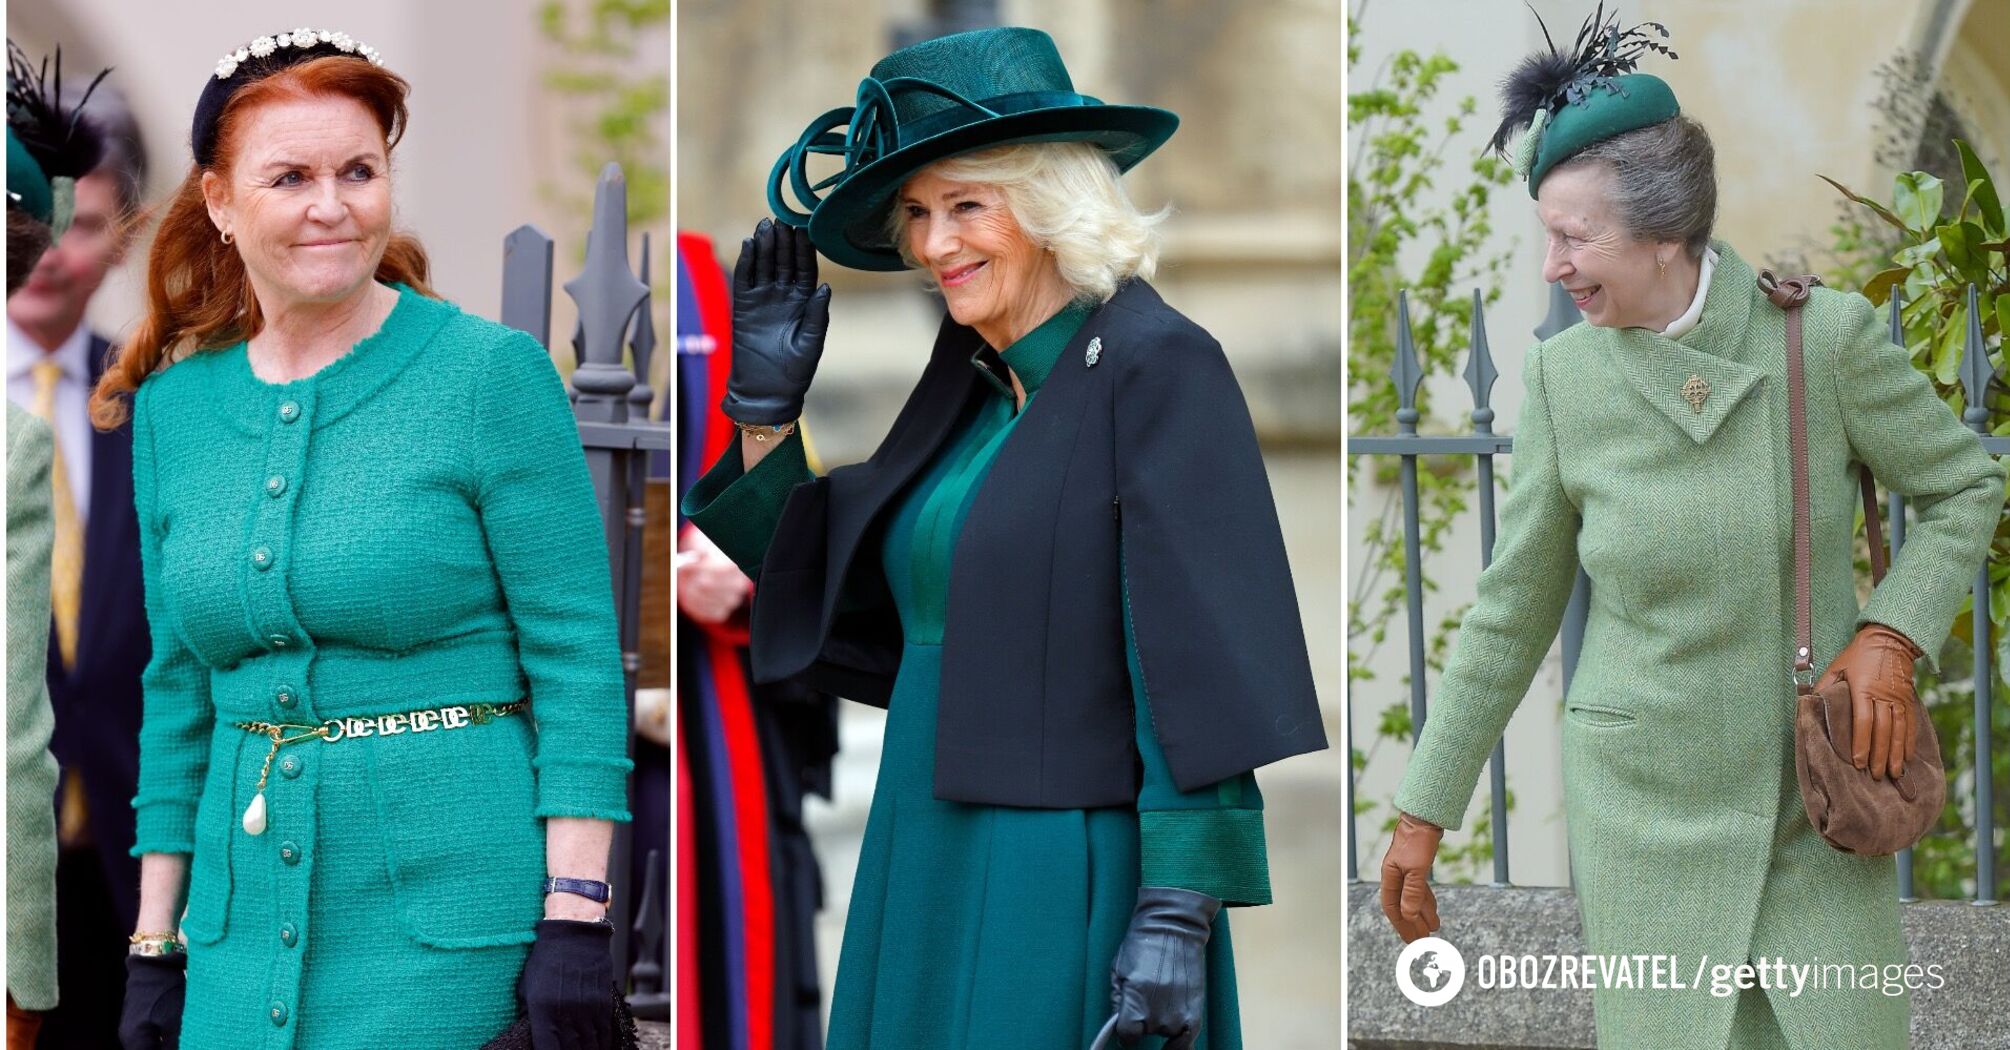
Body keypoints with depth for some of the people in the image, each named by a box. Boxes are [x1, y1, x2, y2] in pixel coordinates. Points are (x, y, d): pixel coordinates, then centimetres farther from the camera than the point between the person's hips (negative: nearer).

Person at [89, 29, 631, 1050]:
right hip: (249, 920, 5)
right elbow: (179, 694, 14)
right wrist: (156, 943, 11)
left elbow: (578, 659, -8)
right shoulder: (173, 407, 9)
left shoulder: (490, 372, -6)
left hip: (450, 917, -4)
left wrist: (576, 919, -14)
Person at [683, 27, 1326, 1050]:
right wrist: (765, 396, 9)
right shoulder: (970, 384, 13)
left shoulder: (1158, 369, -11)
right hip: (933, 884, 8)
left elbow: (1201, 658, -16)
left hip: (1072, 893, -8)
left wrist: (1181, 915, -21)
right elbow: (813, 590, 19)